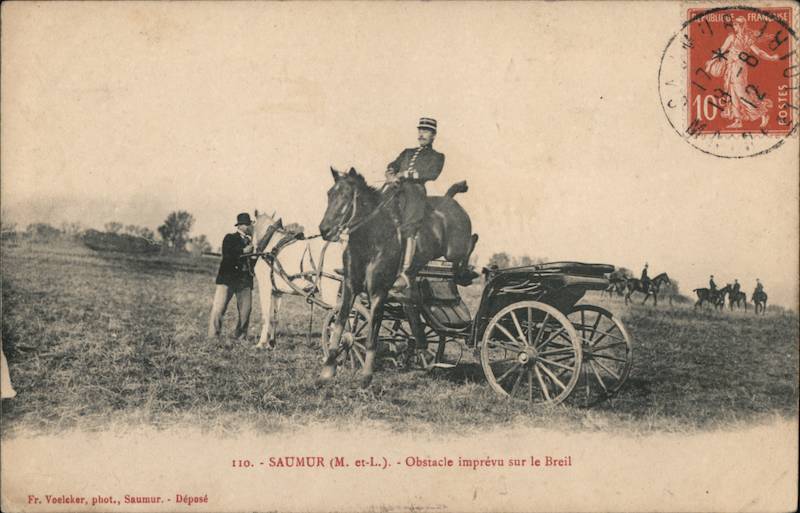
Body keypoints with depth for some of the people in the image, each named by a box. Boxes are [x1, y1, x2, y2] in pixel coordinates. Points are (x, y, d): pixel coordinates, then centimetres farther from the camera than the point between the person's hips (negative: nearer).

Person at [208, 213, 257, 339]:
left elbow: (254, 262, 15)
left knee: (245, 311, 1)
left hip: (245, 281, 4)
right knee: (218, 309, -7)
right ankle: (213, 336, 0)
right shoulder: (230, 239, 3)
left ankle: (240, 338, 12)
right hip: (228, 278, -4)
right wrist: (244, 251, -16)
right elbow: (228, 256, -14)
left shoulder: (251, 242, 16)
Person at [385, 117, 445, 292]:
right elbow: (392, 166, 20)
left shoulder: (437, 157, 16)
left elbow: (432, 173, -3)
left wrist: (405, 174, -9)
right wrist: (391, 174, -5)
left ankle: (405, 274, -28)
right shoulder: (407, 152, 31)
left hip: (416, 192, -5)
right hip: (396, 191, 5)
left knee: (409, 228, -21)